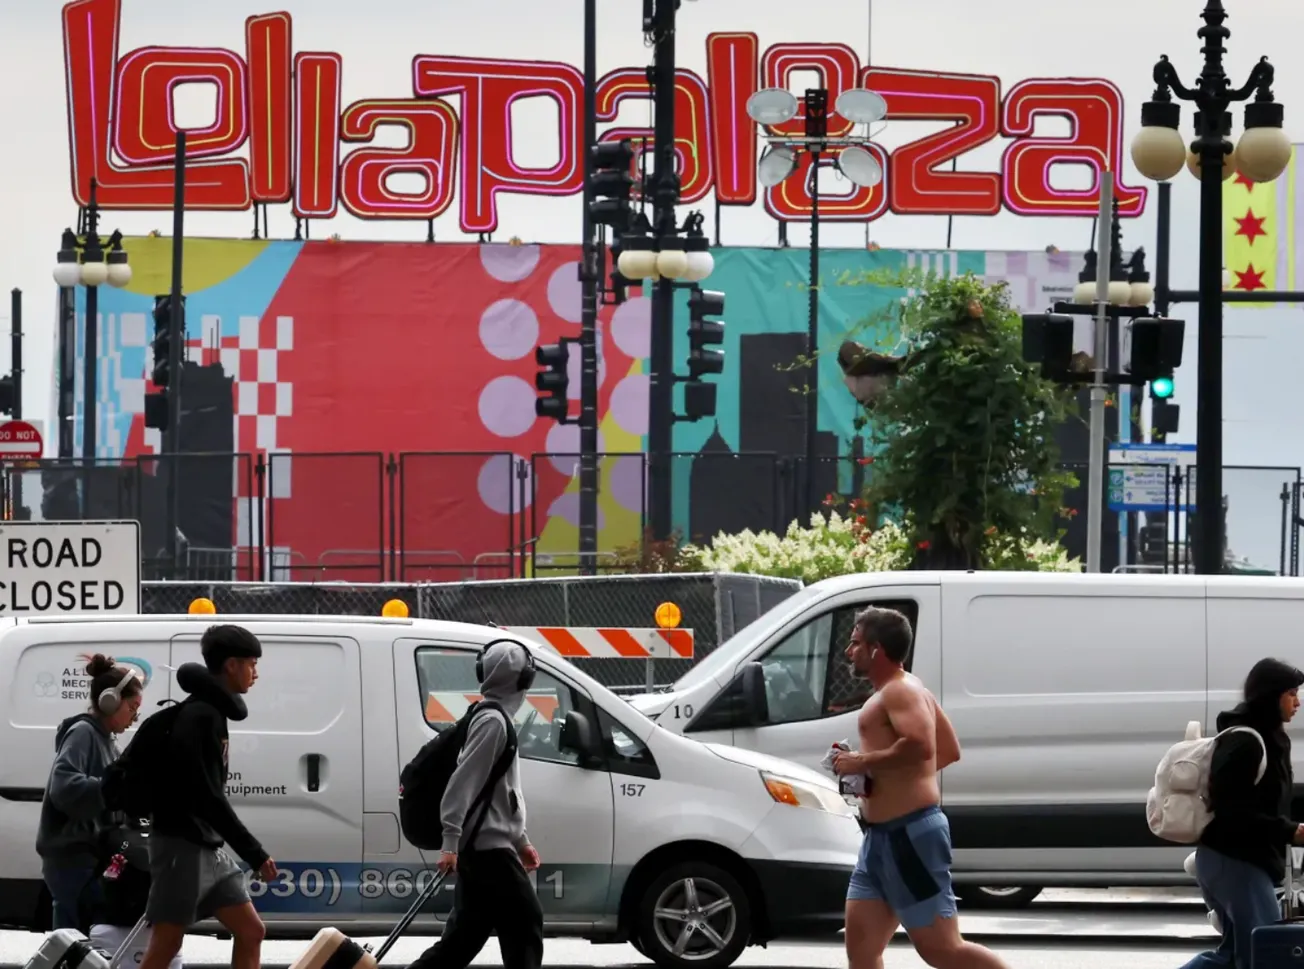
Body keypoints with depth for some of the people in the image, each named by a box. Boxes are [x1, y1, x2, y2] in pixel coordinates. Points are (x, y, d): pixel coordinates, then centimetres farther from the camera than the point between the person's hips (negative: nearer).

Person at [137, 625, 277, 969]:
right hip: (182, 844, -10)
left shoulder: (212, 711, 15)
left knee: (251, 931, 7)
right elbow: (208, 796, -22)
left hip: (208, 846, 10)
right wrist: (254, 853, -21)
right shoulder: (200, 716, -17)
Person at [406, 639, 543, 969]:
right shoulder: (494, 721, -14)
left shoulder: (496, 719, 19)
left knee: (464, 936, 9)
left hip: (482, 848, 10)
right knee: (525, 924, -5)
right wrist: (451, 843, -25)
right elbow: (463, 782, -21)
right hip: (487, 846, -10)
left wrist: (521, 841, 27)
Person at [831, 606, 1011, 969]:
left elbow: (920, 745, -31)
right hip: (883, 838, 11)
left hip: (909, 835, -11)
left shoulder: (900, 691, -12)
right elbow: (949, 751, 27)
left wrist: (862, 762, -19)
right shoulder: (897, 692, 21)